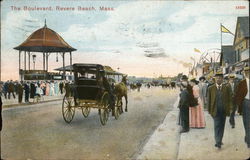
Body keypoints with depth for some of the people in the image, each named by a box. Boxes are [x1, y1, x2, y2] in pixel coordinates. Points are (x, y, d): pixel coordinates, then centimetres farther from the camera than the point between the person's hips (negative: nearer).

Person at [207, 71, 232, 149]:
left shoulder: (227, 87, 2)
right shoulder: (211, 88, -1)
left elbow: (230, 99, 4)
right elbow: (209, 100, 3)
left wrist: (229, 108, -2)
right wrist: (209, 110, 1)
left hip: (224, 110, 2)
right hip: (215, 110, -2)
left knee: (222, 126, 11)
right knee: (217, 125, -8)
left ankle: (220, 140, 23)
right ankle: (218, 142, -9)